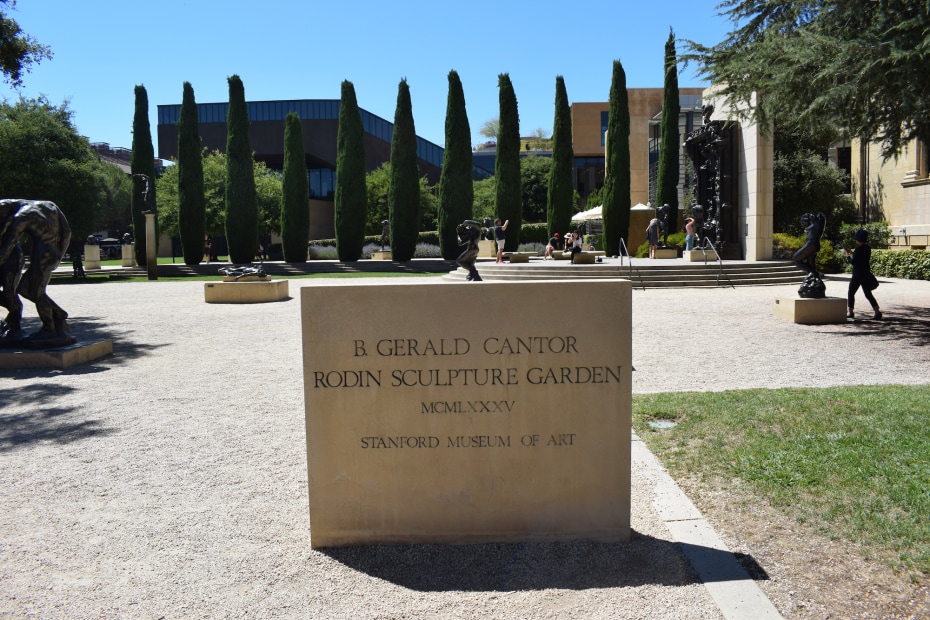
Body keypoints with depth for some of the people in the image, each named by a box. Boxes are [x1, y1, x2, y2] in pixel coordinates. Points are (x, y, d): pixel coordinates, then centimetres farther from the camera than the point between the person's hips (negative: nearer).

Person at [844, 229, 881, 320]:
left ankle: (850, 312, 6)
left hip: (857, 275, -7)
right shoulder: (867, 248, 7)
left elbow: (853, 262, -19)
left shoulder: (859, 249, -17)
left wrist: (847, 255, -3)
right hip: (866, 275, 8)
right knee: (868, 294, 10)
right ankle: (877, 311, 0)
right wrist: (851, 253, 21)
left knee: (851, 293, 6)